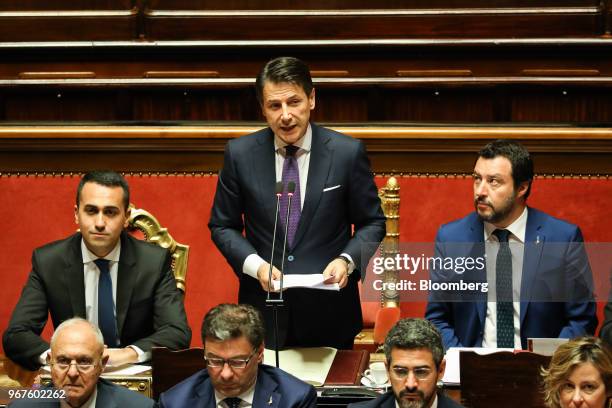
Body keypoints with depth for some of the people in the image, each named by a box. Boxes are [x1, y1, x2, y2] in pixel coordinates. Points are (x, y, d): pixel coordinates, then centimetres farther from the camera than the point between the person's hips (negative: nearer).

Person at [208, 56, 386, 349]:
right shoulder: (240, 154, -3)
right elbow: (222, 226, 5)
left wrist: (347, 260, -16)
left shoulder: (348, 153, -7)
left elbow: (372, 224, 2)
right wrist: (255, 265, -12)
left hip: (329, 314, -1)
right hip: (263, 313, 1)